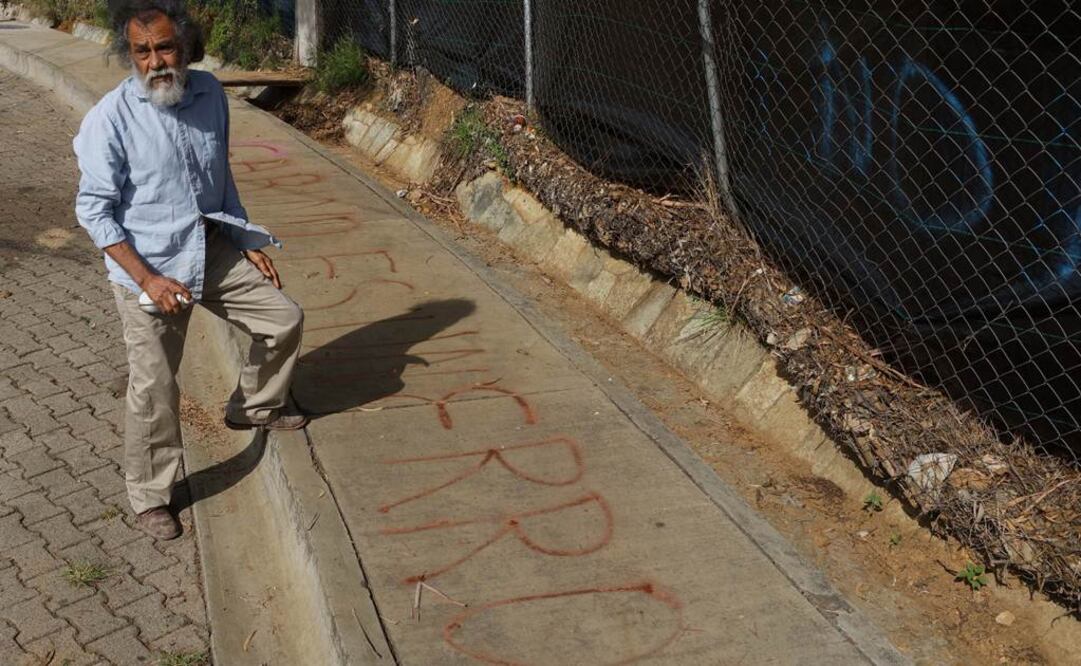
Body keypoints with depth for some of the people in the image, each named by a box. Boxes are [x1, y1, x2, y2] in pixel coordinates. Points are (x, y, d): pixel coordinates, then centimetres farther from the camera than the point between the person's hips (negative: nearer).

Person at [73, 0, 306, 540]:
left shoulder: (209, 94, -1)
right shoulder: (110, 119, -17)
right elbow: (94, 211, -14)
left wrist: (249, 242, 10)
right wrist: (148, 279, -22)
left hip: (213, 250, 5)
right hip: (147, 267, -5)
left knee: (285, 318, 8)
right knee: (153, 387, -2)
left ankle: (253, 406, 34)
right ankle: (149, 497, 19)